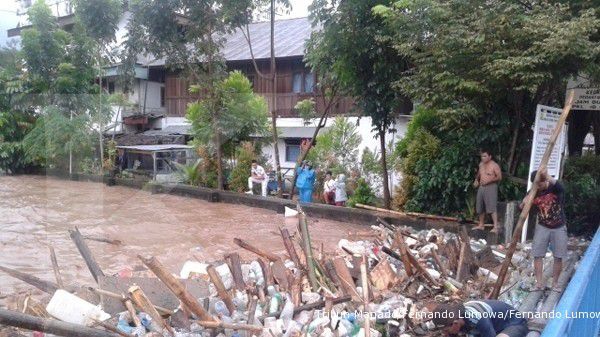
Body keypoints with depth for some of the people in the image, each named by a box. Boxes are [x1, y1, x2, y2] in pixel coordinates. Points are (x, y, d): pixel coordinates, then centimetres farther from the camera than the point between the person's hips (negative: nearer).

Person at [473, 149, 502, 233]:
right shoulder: (481, 164, 12)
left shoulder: (494, 165, -8)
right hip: (481, 187, 7)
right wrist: (476, 180, 10)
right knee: (480, 207, 12)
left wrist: (489, 180, -20)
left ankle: (496, 227, -15)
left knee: (492, 207, -14)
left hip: (491, 187, -7)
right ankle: (481, 225, 24)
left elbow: (499, 177, -11)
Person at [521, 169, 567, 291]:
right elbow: (523, 208, -5)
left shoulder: (555, 189, -15)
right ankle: (539, 283, 7)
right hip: (542, 227, 2)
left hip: (559, 228, -2)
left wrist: (547, 176, -55)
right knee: (537, 255, -2)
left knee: (558, 257, 4)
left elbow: (559, 186, -40)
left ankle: (554, 284, 17)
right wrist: (525, 203, -28)